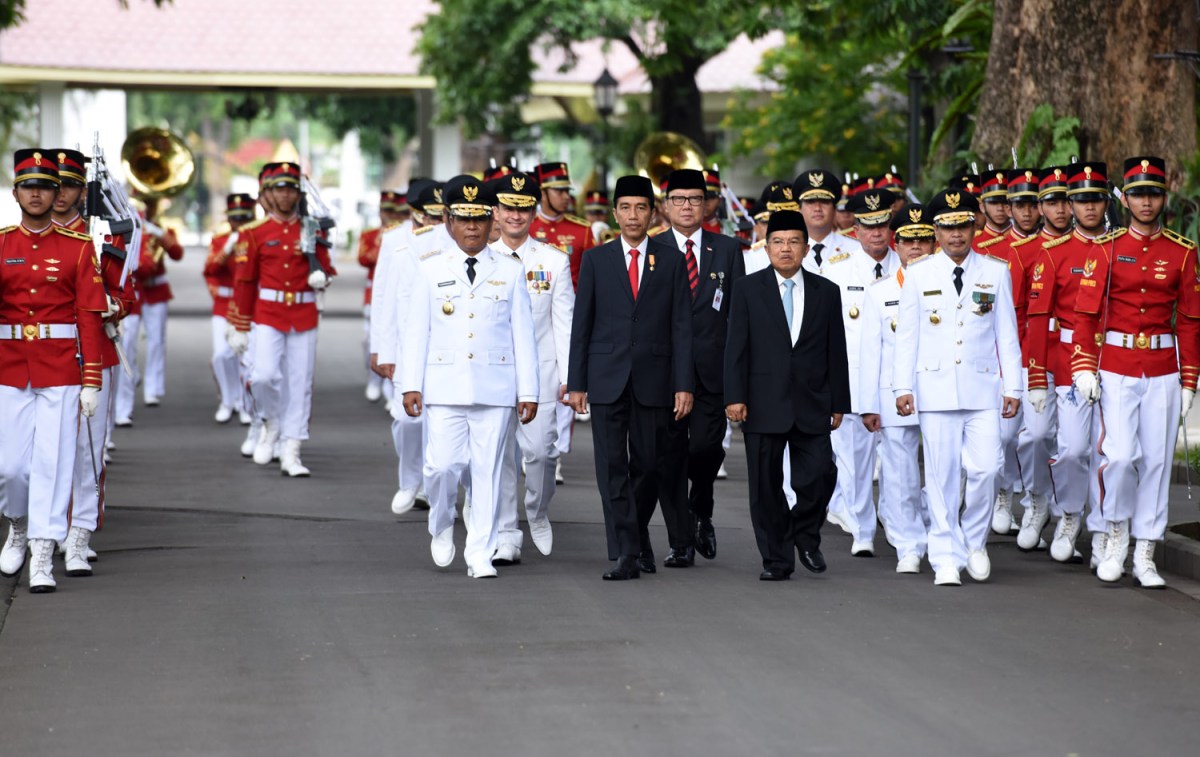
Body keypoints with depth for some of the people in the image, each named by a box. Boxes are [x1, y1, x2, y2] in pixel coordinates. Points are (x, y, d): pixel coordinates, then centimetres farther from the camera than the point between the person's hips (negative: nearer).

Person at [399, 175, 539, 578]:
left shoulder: (511, 271, 7)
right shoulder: (429, 269, 5)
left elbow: (523, 334, 6)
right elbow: (415, 330, 4)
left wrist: (528, 391, 2)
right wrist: (410, 385, -3)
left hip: (496, 388, 1)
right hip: (444, 388, -1)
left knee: (488, 469, 0)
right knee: (444, 464, -8)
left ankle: (480, 553, 7)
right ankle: (442, 525, 21)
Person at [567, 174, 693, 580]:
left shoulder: (671, 261, 6)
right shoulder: (596, 260, 6)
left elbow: (682, 326, 3)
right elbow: (581, 325, 6)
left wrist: (684, 385, -4)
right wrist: (576, 383, 0)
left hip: (654, 379, 0)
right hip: (607, 379, 0)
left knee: (647, 466, 6)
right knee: (612, 467, -5)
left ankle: (637, 535, 29)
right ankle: (626, 553, -5)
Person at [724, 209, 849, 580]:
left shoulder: (826, 292, 8)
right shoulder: (747, 289, 3)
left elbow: (836, 351, 9)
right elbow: (736, 347, -1)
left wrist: (838, 403, 7)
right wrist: (735, 397, -9)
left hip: (812, 403, 1)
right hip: (764, 403, -1)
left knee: (820, 474, -9)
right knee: (766, 485, 1)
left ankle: (805, 535, 17)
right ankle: (776, 559, 11)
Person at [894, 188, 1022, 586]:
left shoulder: (996, 272, 6)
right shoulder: (918, 274, 5)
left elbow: (1007, 335, 8)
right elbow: (907, 335, 5)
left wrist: (1012, 387, 4)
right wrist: (903, 387, -1)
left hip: (983, 388, 0)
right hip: (936, 388, 0)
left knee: (985, 468, -8)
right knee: (942, 474, -1)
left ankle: (974, 540, 16)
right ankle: (947, 558, 6)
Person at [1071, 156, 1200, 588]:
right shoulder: (1105, 249, 1)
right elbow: (1085, 312, 0)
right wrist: (1084, 368, -10)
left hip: (1163, 371, 2)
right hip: (1115, 368, -2)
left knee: (1157, 459, 1)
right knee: (1121, 455, -11)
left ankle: (1145, 557, 9)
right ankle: (1116, 536, 11)